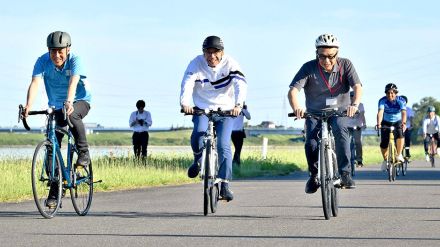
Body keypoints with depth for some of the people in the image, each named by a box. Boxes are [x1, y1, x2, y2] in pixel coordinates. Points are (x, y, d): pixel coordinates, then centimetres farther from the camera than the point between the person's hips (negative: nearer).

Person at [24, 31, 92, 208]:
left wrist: (69, 103, -59)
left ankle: (84, 153, -19)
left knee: (72, 115, -39)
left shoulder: (75, 60, -24)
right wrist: (29, 105, -50)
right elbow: (35, 83, -32)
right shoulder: (43, 61, -18)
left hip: (80, 101, -3)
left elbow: (73, 83, -41)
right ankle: (54, 193, 4)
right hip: (57, 106, 3)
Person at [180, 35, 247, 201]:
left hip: (225, 112, 0)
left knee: (223, 146, -15)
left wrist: (238, 104, -45)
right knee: (198, 134, -28)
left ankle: (224, 185, -9)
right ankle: (198, 160, 4)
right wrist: (185, 103, -46)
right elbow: (187, 83, -26)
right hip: (202, 110, 0)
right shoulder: (197, 63, -11)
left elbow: (241, 84, -26)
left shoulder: (230, 64, -12)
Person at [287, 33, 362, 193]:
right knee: (311, 144, -21)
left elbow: (357, 87, -20)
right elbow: (293, 90, -23)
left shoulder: (345, 65, -10)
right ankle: (314, 174, 8)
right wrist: (296, 107, -45)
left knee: (341, 131, -33)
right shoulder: (309, 68, -13)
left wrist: (355, 104, -43)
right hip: (315, 112, 0)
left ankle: (345, 173, -27)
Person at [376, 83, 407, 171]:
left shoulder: (401, 101, -21)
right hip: (386, 122, 1)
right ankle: (385, 160, 16)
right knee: (384, 143, -10)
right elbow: (380, 112, -36)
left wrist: (404, 123, -53)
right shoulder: (382, 101, -21)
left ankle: (399, 155, -15)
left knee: (399, 134, -31)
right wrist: (379, 123, -53)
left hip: (398, 122, 0)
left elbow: (403, 112, -35)